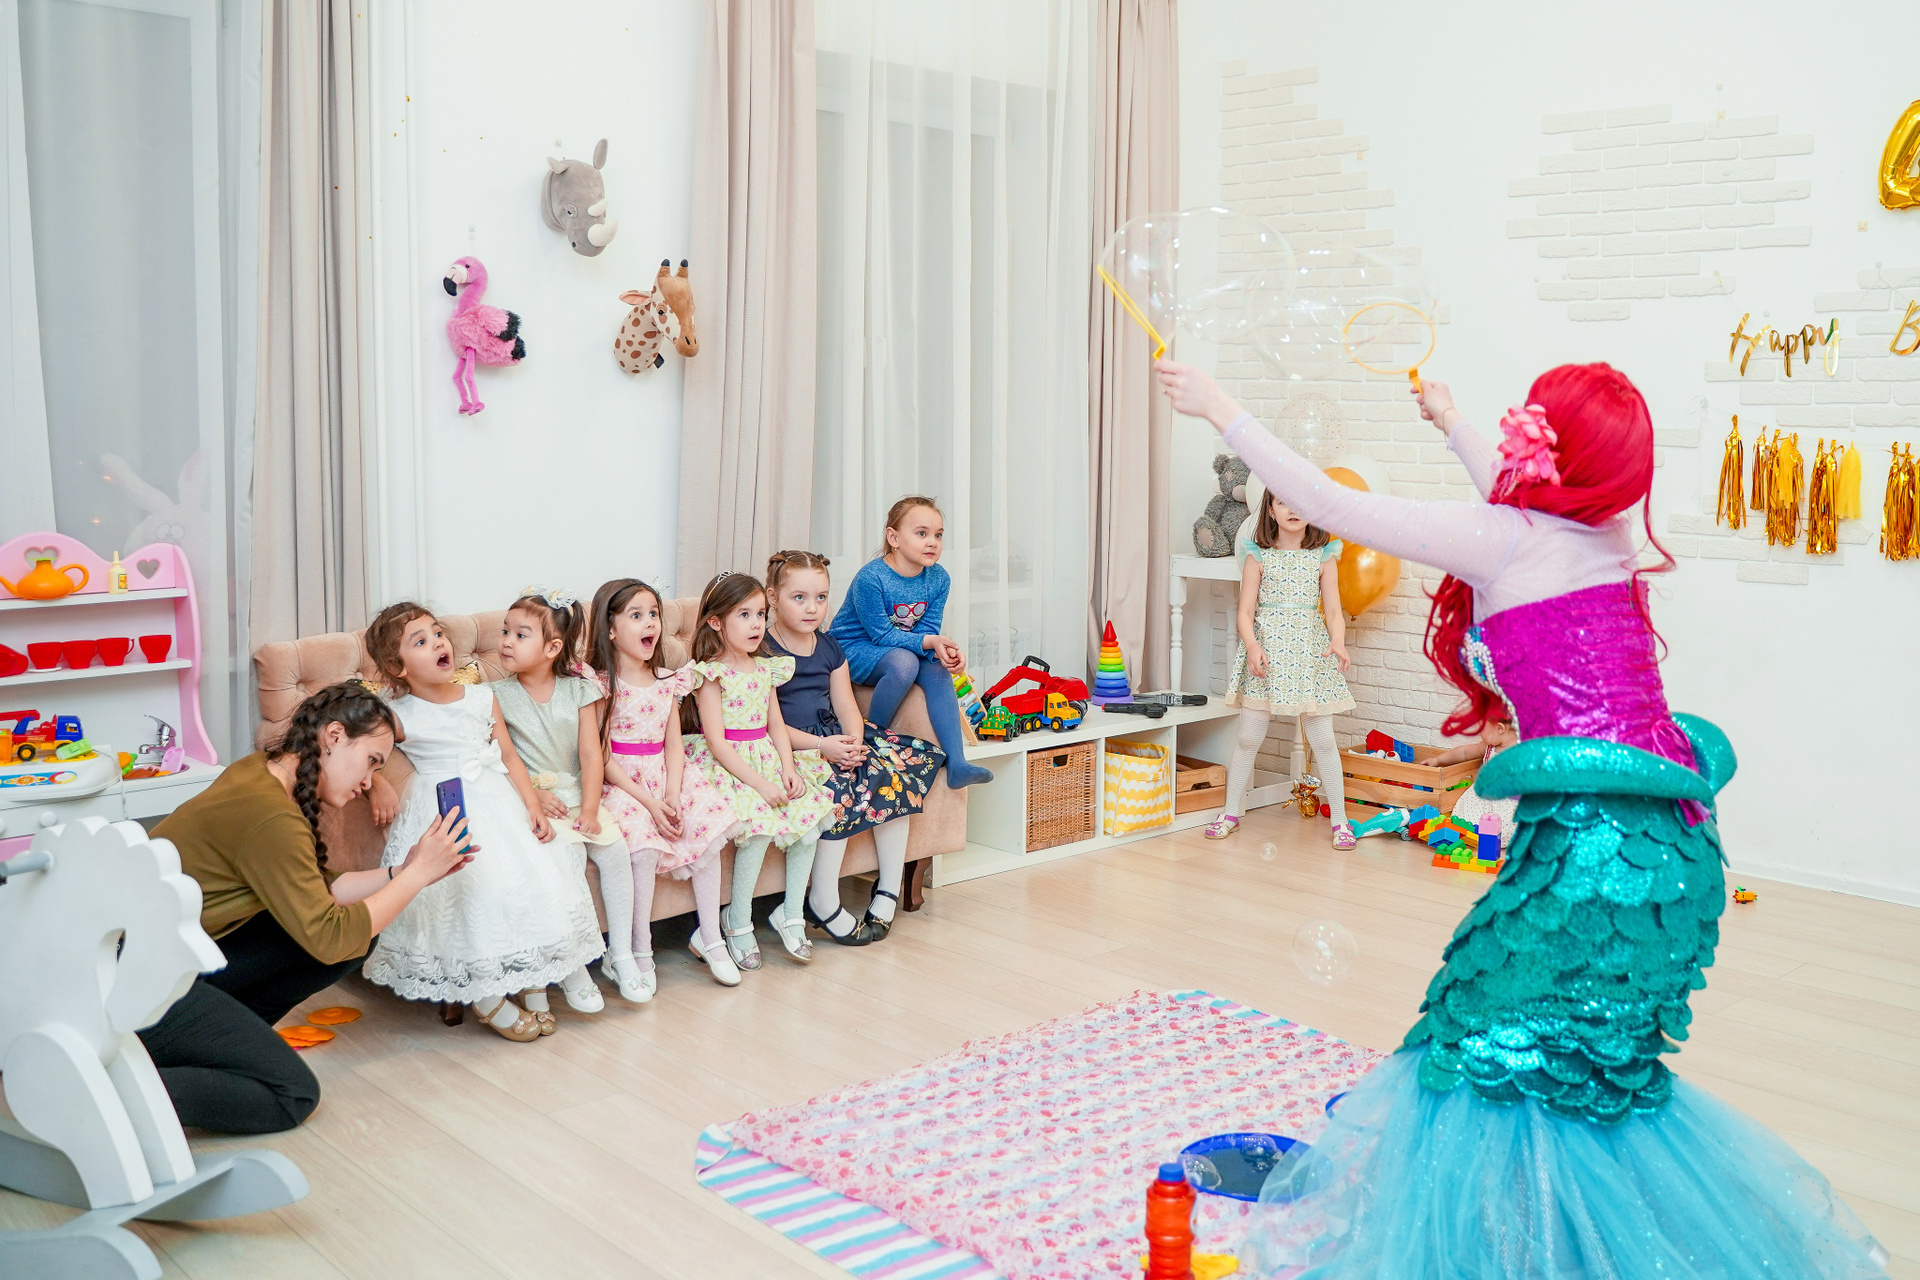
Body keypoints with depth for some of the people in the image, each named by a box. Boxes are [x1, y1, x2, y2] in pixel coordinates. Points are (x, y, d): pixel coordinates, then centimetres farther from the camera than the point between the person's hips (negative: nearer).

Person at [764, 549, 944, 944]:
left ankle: (889, 886, -7)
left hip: (835, 738, 8)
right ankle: (824, 902, -21)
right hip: (788, 747, -8)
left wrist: (854, 740, -14)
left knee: (895, 768, -14)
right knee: (838, 785, -33)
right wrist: (822, 746, -25)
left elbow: (846, 706, 10)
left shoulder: (829, 648, 14)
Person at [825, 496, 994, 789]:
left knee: (938, 671, -23)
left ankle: (956, 764, -29)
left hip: (902, 649, 6)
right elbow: (882, 636, -23)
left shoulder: (938, 578, -5)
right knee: (903, 661, -35)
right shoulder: (870, 578, -24)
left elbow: (927, 630, -6)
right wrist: (931, 642, -32)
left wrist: (946, 650, -28)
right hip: (851, 649, -6)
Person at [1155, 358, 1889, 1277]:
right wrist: (1451, 423, 48)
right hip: (1671, 831, 9)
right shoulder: (1610, 537, 8)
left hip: (1595, 840, -9)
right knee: (1593, 1067, 21)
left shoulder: (1498, 540, -12)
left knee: (1490, 1055, 3)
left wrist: (1219, 407, 3)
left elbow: (1323, 503, -8)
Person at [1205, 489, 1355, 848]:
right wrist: (1252, 646, -18)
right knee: (1249, 736, 5)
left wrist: (1338, 643, -18)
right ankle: (1231, 812, 18)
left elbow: (1333, 611, 2)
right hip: (1265, 649, 0)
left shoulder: (1323, 558, 5)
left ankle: (1340, 819, 12)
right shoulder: (1258, 556, 3)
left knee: (1322, 739, 2)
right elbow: (1245, 611, -1)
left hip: (1310, 650, 0)